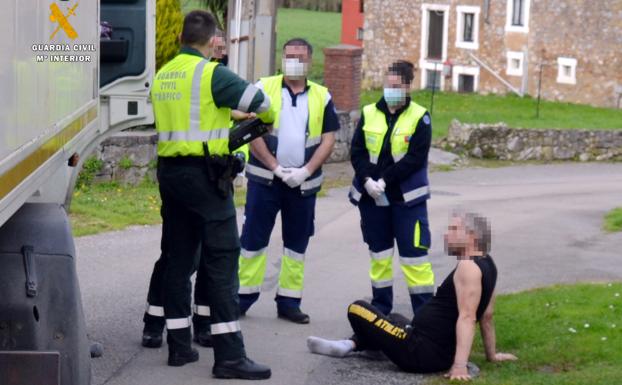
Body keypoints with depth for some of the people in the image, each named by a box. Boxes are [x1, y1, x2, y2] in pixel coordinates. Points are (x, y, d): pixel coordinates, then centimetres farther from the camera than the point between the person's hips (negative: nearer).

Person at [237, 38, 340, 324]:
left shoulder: (321, 97, 7)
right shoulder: (264, 89, 0)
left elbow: (328, 139, 4)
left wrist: (305, 171, -10)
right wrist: (275, 168, -13)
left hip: (303, 183, 2)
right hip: (265, 179, -2)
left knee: (297, 243, 7)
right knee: (253, 239, -1)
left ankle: (289, 302, 14)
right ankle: (243, 297, 6)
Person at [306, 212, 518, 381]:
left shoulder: (468, 267, -19)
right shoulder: (486, 264, 10)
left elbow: (467, 318, -28)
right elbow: (486, 316, 19)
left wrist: (460, 366, -34)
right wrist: (491, 354, 28)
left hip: (422, 354, -11)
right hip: (443, 353, 11)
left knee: (357, 310, -7)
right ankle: (350, 344, 20)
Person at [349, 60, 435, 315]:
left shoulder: (419, 117, -6)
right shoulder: (369, 114, 5)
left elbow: (415, 158, -13)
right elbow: (357, 151, 1)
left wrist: (385, 181, -18)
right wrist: (367, 180, -14)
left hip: (406, 197, -4)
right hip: (371, 196, 4)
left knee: (414, 254, -5)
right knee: (379, 253, 13)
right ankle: (381, 307, 23)